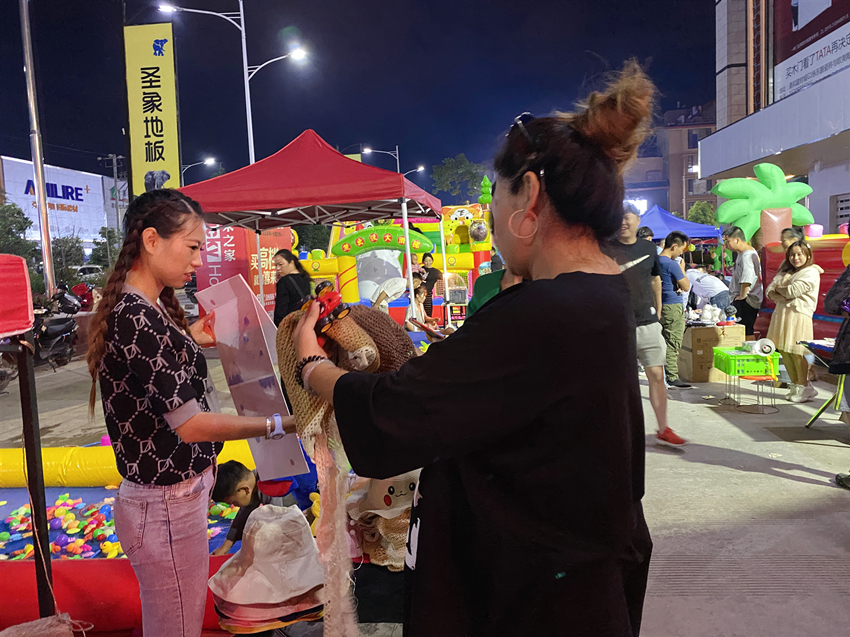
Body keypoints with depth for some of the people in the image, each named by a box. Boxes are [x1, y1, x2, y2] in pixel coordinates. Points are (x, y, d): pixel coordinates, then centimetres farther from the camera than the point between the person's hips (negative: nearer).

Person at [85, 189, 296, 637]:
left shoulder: (131, 308, 7)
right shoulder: (138, 317, -24)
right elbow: (190, 424, -25)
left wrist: (188, 341, 7)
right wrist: (278, 425, -23)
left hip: (163, 499, 10)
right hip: (168, 509, -9)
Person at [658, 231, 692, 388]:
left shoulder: (656, 261, 9)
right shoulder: (672, 264, -17)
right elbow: (686, 287, -14)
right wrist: (682, 269, -1)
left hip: (661, 306, 9)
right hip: (673, 306, -9)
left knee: (665, 343, 14)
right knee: (673, 344, -5)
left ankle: (665, 376, 21)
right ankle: (672, 379, -1)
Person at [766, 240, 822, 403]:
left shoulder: (811, 273, -2)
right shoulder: (786, 271, 22)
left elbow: (792, 291, -13)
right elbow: (770, 290, 12)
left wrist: (778, 288, 6)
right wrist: (781, 296, -8)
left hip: (798, 315, -7)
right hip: (781, 314, 7)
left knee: (796, 353, -9)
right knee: (784, 351, 5)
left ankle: (805, 388, 3)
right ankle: (795, 385, 17)